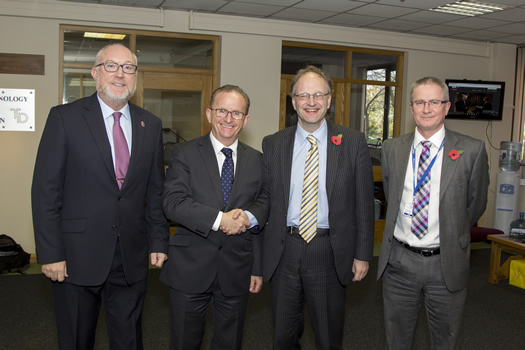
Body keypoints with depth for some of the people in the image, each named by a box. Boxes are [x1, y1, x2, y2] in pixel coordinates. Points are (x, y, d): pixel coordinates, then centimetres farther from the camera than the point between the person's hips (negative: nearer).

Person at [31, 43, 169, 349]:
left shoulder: (151, 125, 7)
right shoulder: (65, 117, -4)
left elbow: (156, 190, 9)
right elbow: (46, 190, -7)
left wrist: (159, 242, 6)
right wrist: (50, 254, -10)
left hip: (133, 256, 3)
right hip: (77, 255, -2)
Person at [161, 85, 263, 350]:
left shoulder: (256, 160, 6)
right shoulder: (185, 153, -3)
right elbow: (173, 203, -16)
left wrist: (258, 268, 8)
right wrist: (219, 219, -25)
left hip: (237, 269, 3)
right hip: (190, 267, -2)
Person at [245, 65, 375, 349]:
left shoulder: (353, 142, -2)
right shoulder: (273, 144, 3)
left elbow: (364, 203, -1)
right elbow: (267, 196, 6)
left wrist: (362, 254, -1)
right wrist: (249, 216, -16)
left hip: (330, 252, -1)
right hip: (284, 250, 2)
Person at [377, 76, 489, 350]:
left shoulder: (472, 150, -7)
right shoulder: (392, 148, 2)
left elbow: (476, 203, 4)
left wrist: (452, 234, 12)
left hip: (447, 264, -2)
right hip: (399, 260, 2)